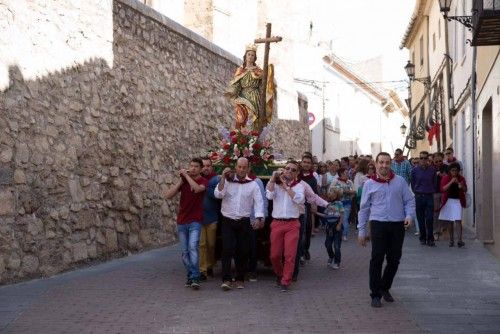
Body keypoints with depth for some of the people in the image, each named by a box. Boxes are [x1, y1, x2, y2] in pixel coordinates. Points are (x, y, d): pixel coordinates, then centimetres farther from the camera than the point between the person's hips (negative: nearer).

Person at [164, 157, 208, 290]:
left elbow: (197, 188, -28)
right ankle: (190, 275, 18)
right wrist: (181, 180, -8)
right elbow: (168, 195, -1)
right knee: (185, 251, 7)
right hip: (181, 221, 4)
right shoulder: (183, 180, 8)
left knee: (193, 247, -18)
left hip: (195, 221, -4)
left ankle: (195, 278, -20)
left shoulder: (203, 181, -3)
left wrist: (186, 175, -17)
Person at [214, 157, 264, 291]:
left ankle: (240, 279, 17)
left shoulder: (253, 184, 5)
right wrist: (223, 177, -13)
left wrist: (258, 218, -15)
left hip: (244, 222, 1)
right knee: (227, 250, -10)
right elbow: (218, 194, -10)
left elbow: (258, 202, -1)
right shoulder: (227, 181, 3)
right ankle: (226, 280, -10)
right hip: (228, 221, -1)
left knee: (242, 251, 4)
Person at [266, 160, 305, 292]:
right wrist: (273, 178, -7)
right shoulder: (275, 184, 9)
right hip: (277, 223, 1)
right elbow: (269, 196, -10)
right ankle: (279, 275, 30)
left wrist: (286, 186, -9)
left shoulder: (299, 186, 7)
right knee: (275, 255, 4)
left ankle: (286, 281, 3)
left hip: (292, 224, -1)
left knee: (290, 255, -7)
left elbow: (299, 199, -12)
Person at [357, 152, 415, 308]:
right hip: (378, 225, -2)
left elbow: (409, 201, 12)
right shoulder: (369, 184, 5)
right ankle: (375, 295, 1)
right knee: (377, 260, -6)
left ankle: (385, 288, 28)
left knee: (394, 260, 8)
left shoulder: (400, 181, 8)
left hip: (398, 225, 2)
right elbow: (364, 208, 8)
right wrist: (361, 230, 6)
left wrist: (409, 215, -8)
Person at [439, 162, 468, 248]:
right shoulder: (445, 178, -1)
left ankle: (460, 240, -17)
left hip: (458, 201, -1)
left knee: (458, 220, -12)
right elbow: (442, 189, -11)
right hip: (448, 201, 1)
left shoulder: (461, 178, 3)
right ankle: (451, 240, 17)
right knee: (450, 221, 8)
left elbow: (465, 190, 2)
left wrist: (461, 186, -19)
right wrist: (451, 182, -20)